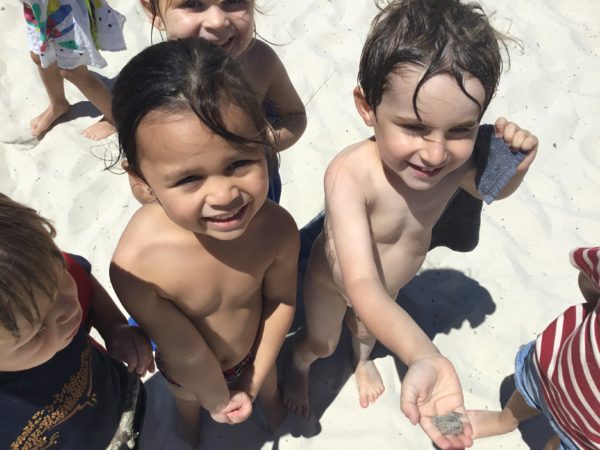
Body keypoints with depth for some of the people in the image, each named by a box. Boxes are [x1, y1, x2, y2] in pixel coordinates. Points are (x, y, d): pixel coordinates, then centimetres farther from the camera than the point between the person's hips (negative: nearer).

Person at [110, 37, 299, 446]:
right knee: (188, 399, 36)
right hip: (187, 370, -1)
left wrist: (255, 379, -10)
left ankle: (272, 398, 75)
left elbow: (281, 299, -18)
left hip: (254, 351, 1)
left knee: (269, 385, 37)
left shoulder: (278, 228, -36)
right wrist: (217, 400, -13)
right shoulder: (135, 262, -44)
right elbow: (184, 352, -29)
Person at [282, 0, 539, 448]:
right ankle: (298, 364, 62)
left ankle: (363, 360, 70)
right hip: (333, 282, -3)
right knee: (320, 343, 25)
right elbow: (362, 285, -54)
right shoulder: (350, 175, -47)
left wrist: (514, 165, -28)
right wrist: (425, 358, -69)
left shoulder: (458, 163, -29)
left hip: (389, 287, 4)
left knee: (367, 330, 34)